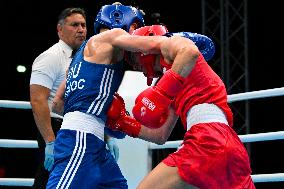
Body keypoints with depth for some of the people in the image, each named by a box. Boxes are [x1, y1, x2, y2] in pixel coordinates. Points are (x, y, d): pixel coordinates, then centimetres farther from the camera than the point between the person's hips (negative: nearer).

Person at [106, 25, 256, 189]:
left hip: (208, 140, -9)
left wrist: (162, 92, -18)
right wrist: (123, 122, 36)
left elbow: (191, 51, -16)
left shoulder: (168, 43, 10)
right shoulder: (176, 89, 33)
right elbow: (161, 136, 34)